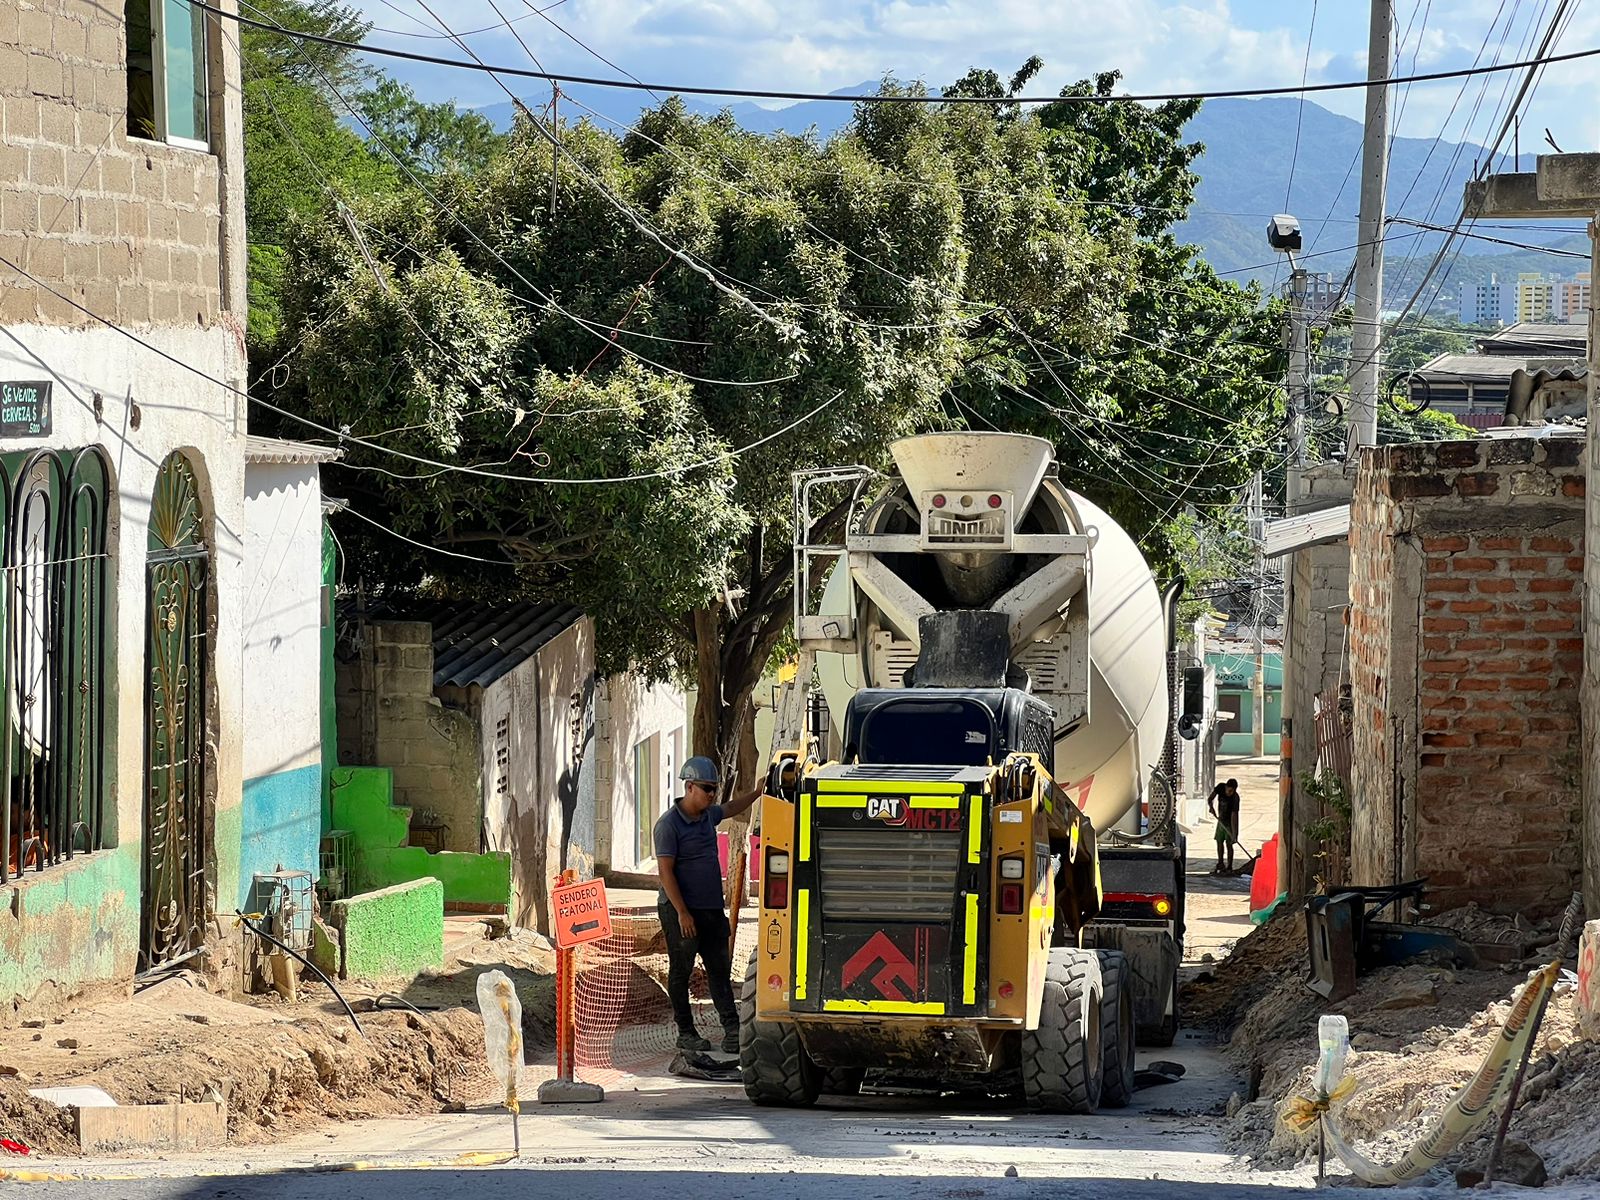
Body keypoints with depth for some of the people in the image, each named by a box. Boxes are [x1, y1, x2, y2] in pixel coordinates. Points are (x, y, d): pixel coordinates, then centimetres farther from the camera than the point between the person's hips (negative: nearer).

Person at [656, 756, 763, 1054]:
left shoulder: (707, 815, 11)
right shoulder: (669, 824, -13)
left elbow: (731, 809, 36)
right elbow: (665, 870, -17)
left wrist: (758, 793, 32)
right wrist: (682, 912, -21)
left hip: (711, 908, 8)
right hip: (681, 910, -8)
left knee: (720, 970, 3)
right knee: (681, 971, 2)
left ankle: (732, 1030, 1)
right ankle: (685, 1033, 7)